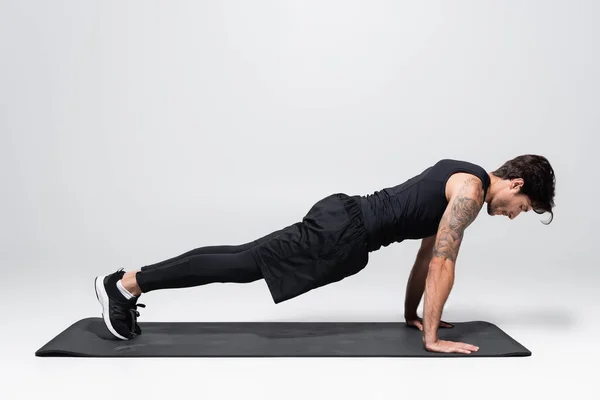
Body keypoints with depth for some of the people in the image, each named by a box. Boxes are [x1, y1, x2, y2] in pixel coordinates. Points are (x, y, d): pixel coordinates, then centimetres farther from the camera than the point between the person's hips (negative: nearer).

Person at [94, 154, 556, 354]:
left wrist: (412, 314, 29)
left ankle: (132, 284, 12)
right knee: (244, 264, -7)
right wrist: (432, 337, -10)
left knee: (244, 261, 8)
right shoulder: (471, 188, -11)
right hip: (343, 233, -9)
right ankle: (126, 283, -2)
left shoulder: (460, 179, 20)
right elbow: (442, 264, -16)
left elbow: (428, 253, 27)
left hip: (344, 220, 9)